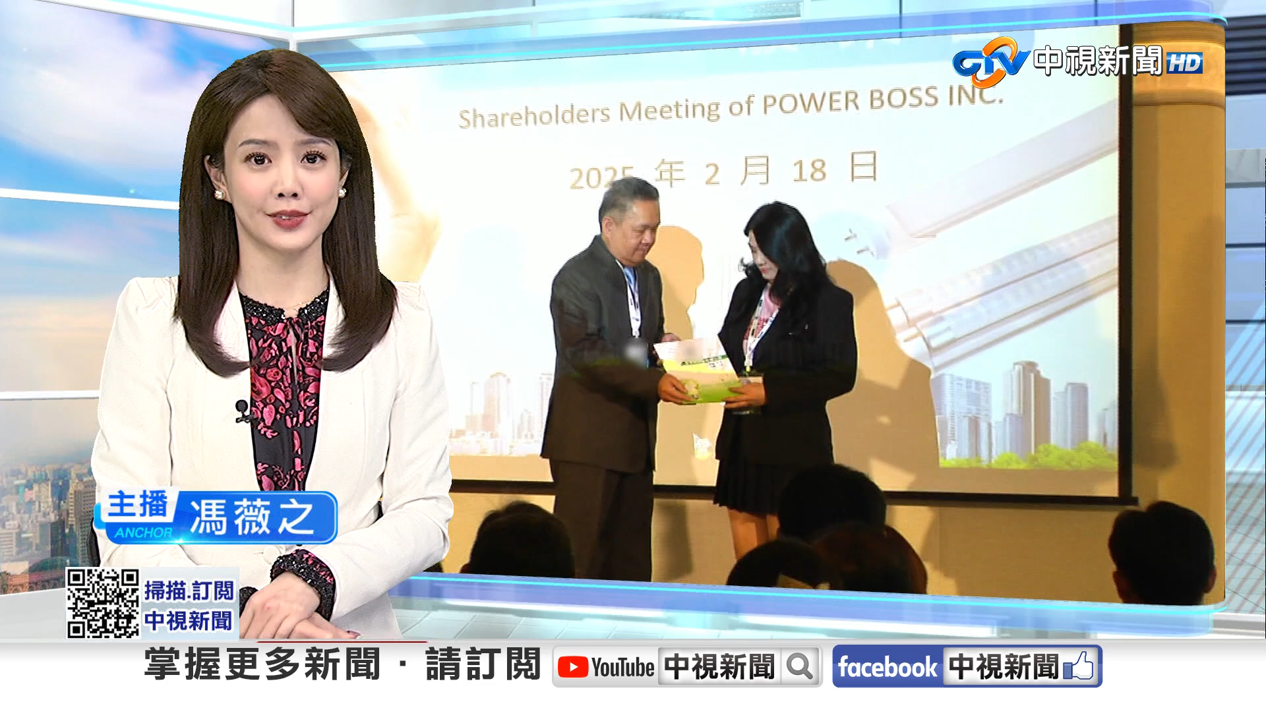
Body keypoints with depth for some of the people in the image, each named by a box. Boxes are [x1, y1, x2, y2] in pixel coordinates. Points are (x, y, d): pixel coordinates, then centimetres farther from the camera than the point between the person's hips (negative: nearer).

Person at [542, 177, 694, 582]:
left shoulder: (648, 277, 16)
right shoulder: (577, 277, -10)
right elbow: (583, 354, -20)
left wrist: (664, 346, 2)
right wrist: (654, 381, -28)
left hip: (635, 435, 8)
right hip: (588, 434, -8)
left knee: (632, 555, 9)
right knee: (582, 551, -8)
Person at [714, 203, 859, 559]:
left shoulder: (829, 301, -7)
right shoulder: (747, 292, 11)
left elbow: (840, 376, -12)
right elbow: (727, 352, 17)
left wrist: (771, 393, -19)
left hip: (794, 446, -6)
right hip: (741, 442, 6)